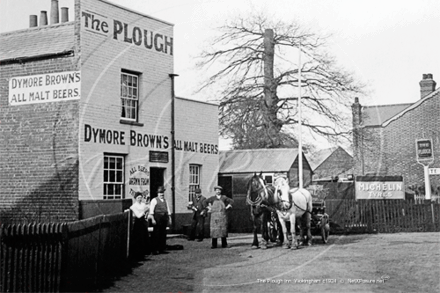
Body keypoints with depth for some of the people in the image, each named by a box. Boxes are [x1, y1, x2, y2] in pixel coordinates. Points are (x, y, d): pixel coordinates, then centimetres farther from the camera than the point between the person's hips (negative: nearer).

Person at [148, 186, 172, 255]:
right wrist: (152, 219, -16)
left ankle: (162, 249, 15)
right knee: (156, 234, -5)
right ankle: (155, 250, -1)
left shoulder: (165, 200, 18)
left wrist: (169, 218, 15)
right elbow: (151, 210, -8)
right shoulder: (154, 200, -2)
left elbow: (168, 210, 21)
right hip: (157, 218, -6)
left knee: (163, 234, 8)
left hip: (164, 218, 6)